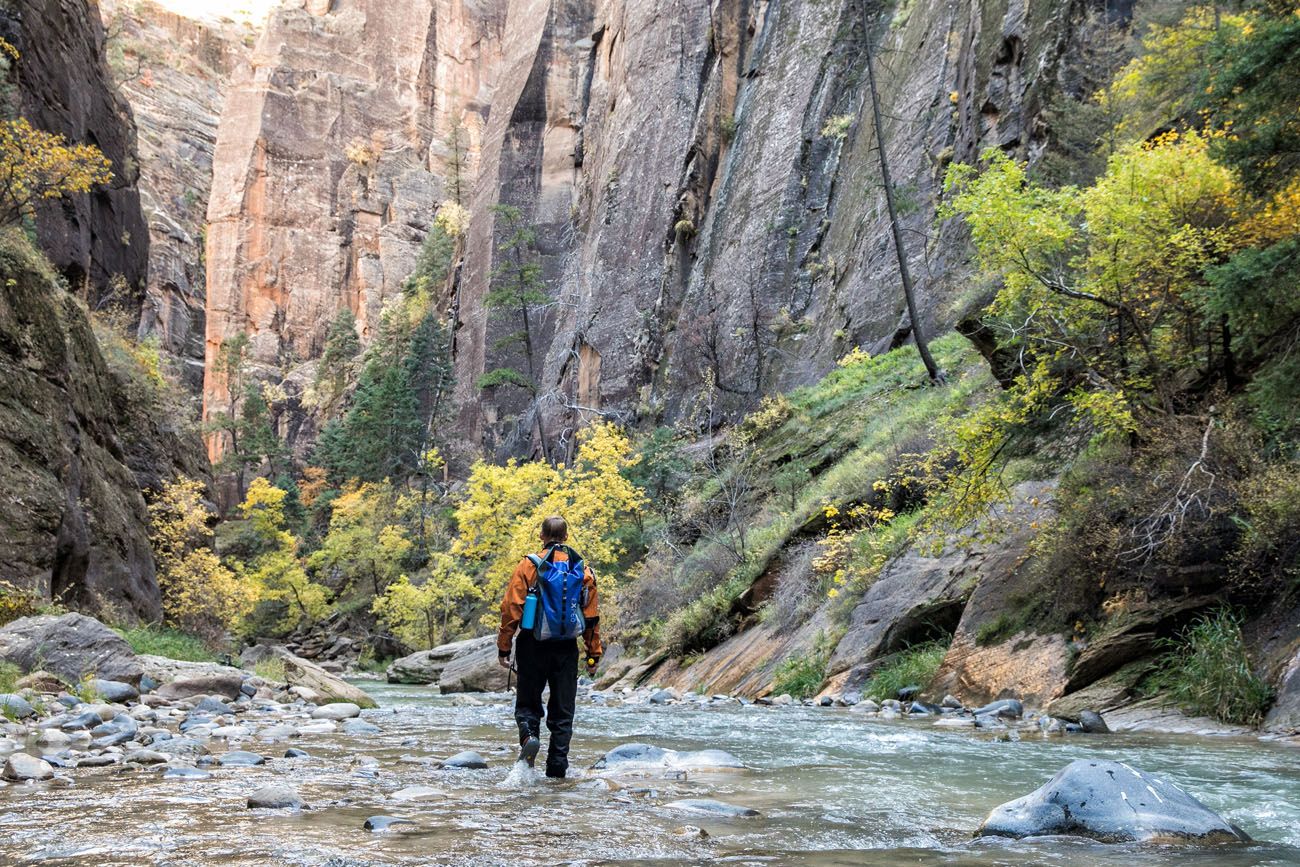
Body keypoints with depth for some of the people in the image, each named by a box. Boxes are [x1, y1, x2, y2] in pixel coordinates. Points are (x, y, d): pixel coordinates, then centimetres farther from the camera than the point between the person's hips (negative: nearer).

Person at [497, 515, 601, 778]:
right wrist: (593, 654, 12)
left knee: (528, 702, 13)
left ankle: (529, 735, -16)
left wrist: (503, 647, -1)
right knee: (562, 711, 9)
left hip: (533, 645, -2)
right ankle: (557, 766, 7)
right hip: (566, 648, 2)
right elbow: (592, 615, 6)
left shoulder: (528, 566, -5)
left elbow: (511, 608, -8)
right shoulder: (582, 569, 4)